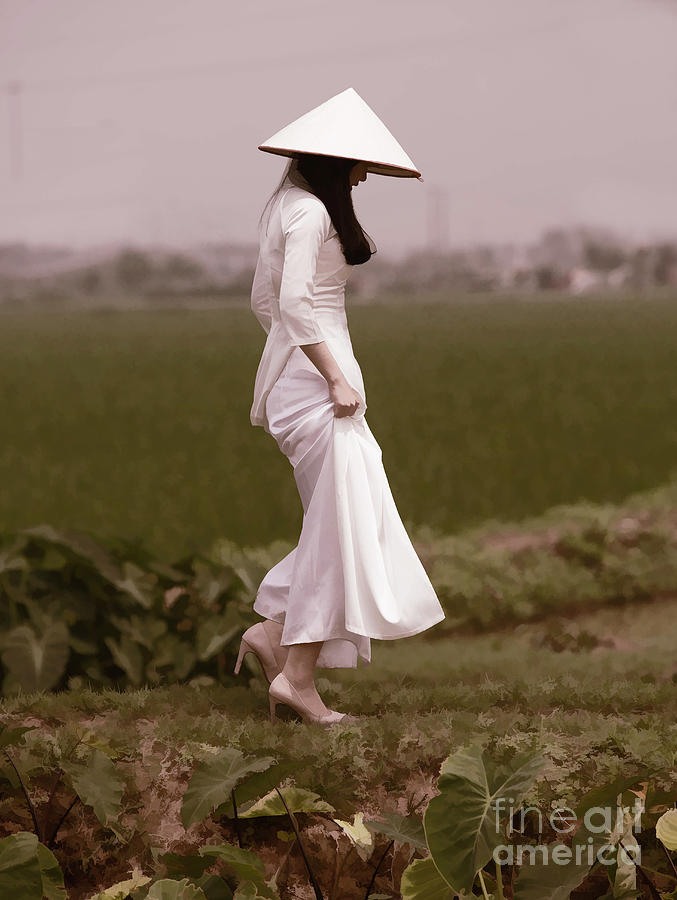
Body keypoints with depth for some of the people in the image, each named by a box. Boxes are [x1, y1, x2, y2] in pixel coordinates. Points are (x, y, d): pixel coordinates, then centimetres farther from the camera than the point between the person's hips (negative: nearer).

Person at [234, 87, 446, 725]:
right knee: (339, 524, -8)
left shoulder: (285, 206, 17)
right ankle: (298, 674, -8)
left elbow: (263, 302, 22)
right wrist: (336, 379, -19)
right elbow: (294, 303, -22)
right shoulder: (311, 211, -13)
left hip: (292, 376, 10)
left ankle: (272, 630, 11)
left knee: (348, 522, 13)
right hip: (315, 381, -10)